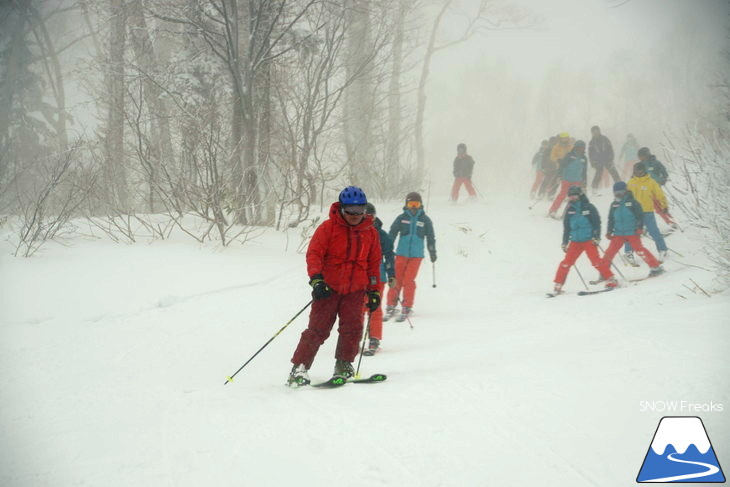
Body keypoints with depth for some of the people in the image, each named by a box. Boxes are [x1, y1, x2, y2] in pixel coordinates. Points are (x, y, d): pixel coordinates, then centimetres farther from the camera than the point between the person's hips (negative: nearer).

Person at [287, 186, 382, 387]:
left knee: (352, 327, -8)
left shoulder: (370, 232, 8)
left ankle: (343, 366, 9)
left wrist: (374, 290, 12)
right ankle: (299, 368, -1)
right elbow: (314, 253, -9)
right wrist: (316, 278, -23)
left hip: (355, 290, 3)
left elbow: (374, 263, 15)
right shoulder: (328, 227, -5)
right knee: (318, 329, -6)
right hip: (328, 288, -3)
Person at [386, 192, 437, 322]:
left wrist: (432, 252, 17)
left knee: (408, 281, -7)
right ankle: (391, 307, 4)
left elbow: (430, 237, 15)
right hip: (401, 254, 1)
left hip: (416, 255, -1)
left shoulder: (425, 220, 5)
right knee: (396, 280, -4)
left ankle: (406, 309, 2)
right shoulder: (401, 218, 3)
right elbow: (391, 234, 7)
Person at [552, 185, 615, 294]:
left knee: (596, 261, -14)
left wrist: (596, 237, -10)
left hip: (589, 240, -4)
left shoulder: (589, 208, -3)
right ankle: (558, 285, 3)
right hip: (575, 241, 4)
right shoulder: (570, 210, 9)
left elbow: (597, 223, -1)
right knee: (567, 262, -2)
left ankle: (611, 280, -6)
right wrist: (565, 242, 14)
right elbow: (566, 227, 16)